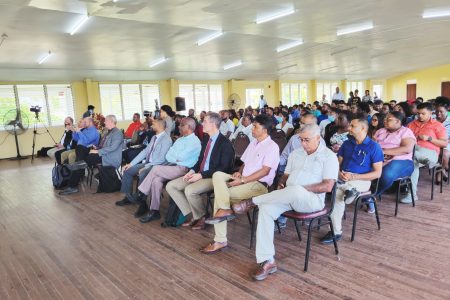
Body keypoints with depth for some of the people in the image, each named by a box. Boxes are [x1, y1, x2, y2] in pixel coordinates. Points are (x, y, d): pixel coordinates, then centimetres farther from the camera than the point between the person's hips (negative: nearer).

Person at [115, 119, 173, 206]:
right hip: (147, 163, 9)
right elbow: (145, 151, 14)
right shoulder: (154, 137, 14)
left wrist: (145, 167, -23)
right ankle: (129, 197, 12)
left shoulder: (166, 139, -16)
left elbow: (161, 159, -22)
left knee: (142, 174, -35)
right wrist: (131, 163, 6)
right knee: (127, 170, 3)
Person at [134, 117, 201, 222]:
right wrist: (177, 158, -6)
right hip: (172, 167, 7)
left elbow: (180, 157, -15)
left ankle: (142, 196, -5)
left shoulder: (194, 141, -6)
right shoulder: (179, 140, 20)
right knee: (156, 180, -18)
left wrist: (172, 153, 3)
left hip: (182, 169, -7)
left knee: (156, 168, -20)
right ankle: (154, 211, -15)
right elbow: (168, 156, 12)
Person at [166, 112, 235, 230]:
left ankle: (201, 216, -4)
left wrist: (201, 175, -20)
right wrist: (193, 171, -1)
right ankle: (192, 215, 2)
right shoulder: (206, 139, 11)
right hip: (200, 174, 9)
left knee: (189, 190, -33)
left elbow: (223, 168, -18)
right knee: (170, 186, -2)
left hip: (214, 177, -8)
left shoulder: (225, 143, -14)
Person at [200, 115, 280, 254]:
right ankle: (224, 210, -21)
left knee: (220, 194, -21)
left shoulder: (272, 147, -7)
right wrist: (239, 172, -1)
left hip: (258, 184, -8)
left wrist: (242, 180, -19)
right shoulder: (253, 143, 18)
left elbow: (265, 171, -16)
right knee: (217, 175, -16)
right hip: (244, 180, 8)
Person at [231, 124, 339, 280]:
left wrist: (302, 189, -16)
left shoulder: (329, 156, -1)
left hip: (312, 200, -5)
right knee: (266, 208, -25)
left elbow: (328, 186, -10)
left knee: (295, 190, -41)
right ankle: (267, 260, -24)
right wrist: (281, 183, -1)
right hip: (289, 196, 6)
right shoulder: (296, 153, 18)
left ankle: (251, 201, -19)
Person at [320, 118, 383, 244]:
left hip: (361, 180, -4)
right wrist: (339, 173, -10)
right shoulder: (347, 143, 13)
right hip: (342, 179, 4)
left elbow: (377, 173, -6)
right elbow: (338, 163, 14)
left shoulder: (374, 147, -2)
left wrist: (354, 176, -16)